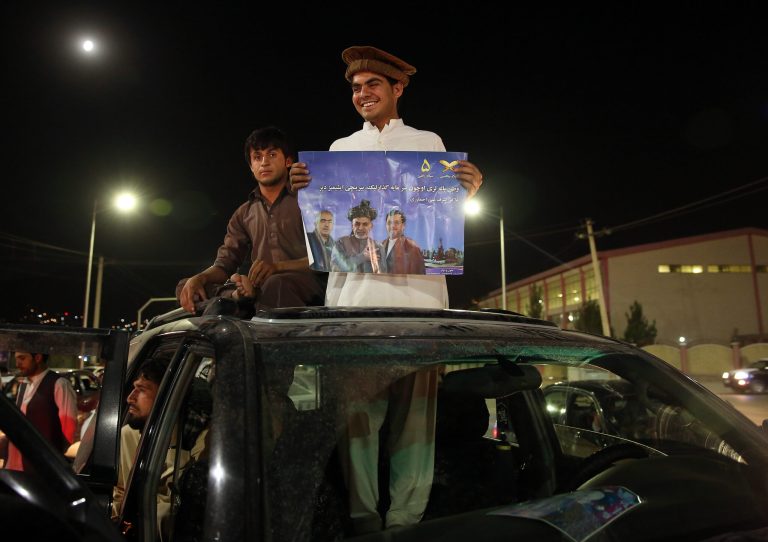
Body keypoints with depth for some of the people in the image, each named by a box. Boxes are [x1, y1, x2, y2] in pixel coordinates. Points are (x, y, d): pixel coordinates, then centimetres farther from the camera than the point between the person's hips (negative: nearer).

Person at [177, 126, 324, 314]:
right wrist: (198, 278, -7)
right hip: (258, 289, 6)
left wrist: (278, 266, -21)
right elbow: (225, 263, 15)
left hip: (303, 283, -5)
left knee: (275, 285, -40)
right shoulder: (243, 214, 24)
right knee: (186, 287, -12)